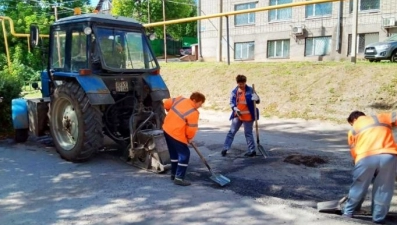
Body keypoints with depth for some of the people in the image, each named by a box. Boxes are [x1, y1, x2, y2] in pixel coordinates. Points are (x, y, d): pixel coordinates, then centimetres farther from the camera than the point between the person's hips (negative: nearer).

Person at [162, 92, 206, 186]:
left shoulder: (180, 99, 1)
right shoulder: (193, 113, -18)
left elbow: (166, 103, 13)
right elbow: (191, 129, -13)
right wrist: (190, 138, 6)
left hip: (167, 129, 9)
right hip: (177, 134, -9)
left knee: (174, 153, 22)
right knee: (184, 154, 1)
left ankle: (174, 174, 33)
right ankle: (179, 178, 1)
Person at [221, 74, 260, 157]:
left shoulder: (250, 90, -7)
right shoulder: (234, 91, 1)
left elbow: (257, 100, -5)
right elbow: (231, 102, 4)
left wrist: (256, 99, -29)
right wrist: (235, 108, -15)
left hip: (248, 116, -3)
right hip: (237, 115, 4)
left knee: (248, 133, 4)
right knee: (231, 132, 7)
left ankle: (252, 150, 15)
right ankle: (225, 148, 14)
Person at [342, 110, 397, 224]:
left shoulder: (353, 130, 24)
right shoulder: (382, 117, 27)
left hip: (366, 157, 0)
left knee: (358, 187, 19)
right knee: (383, 190, 15)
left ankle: (348, 212, 32)